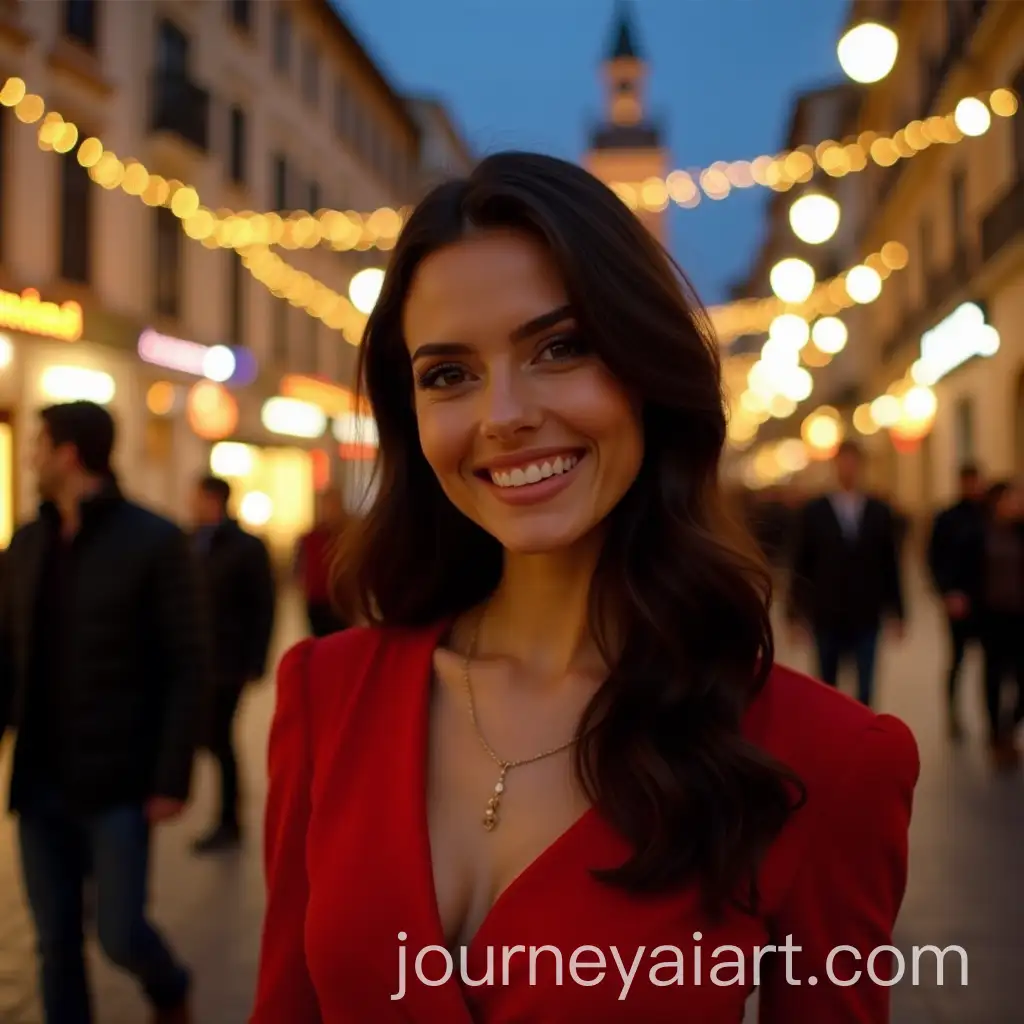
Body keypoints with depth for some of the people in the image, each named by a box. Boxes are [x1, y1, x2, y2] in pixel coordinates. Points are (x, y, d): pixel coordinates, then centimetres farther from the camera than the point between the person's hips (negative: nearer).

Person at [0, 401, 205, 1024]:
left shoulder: (155, 542, -7)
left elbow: (188, 668, -9)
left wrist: (173, 778, -13)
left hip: (117, 782, -4)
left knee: (120, 934, -1)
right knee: (56, 942, 8)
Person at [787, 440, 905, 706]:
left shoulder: (880, 512, 5)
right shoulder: (814, 511, 1)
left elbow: (890, 564, 6)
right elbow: (801, 564, 2)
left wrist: (896, 612, 4)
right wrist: (796, 611, -1)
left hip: (866, 615, 0)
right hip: (826, 614, 0)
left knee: (866, 685, -1)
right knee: (827, 685, 9)